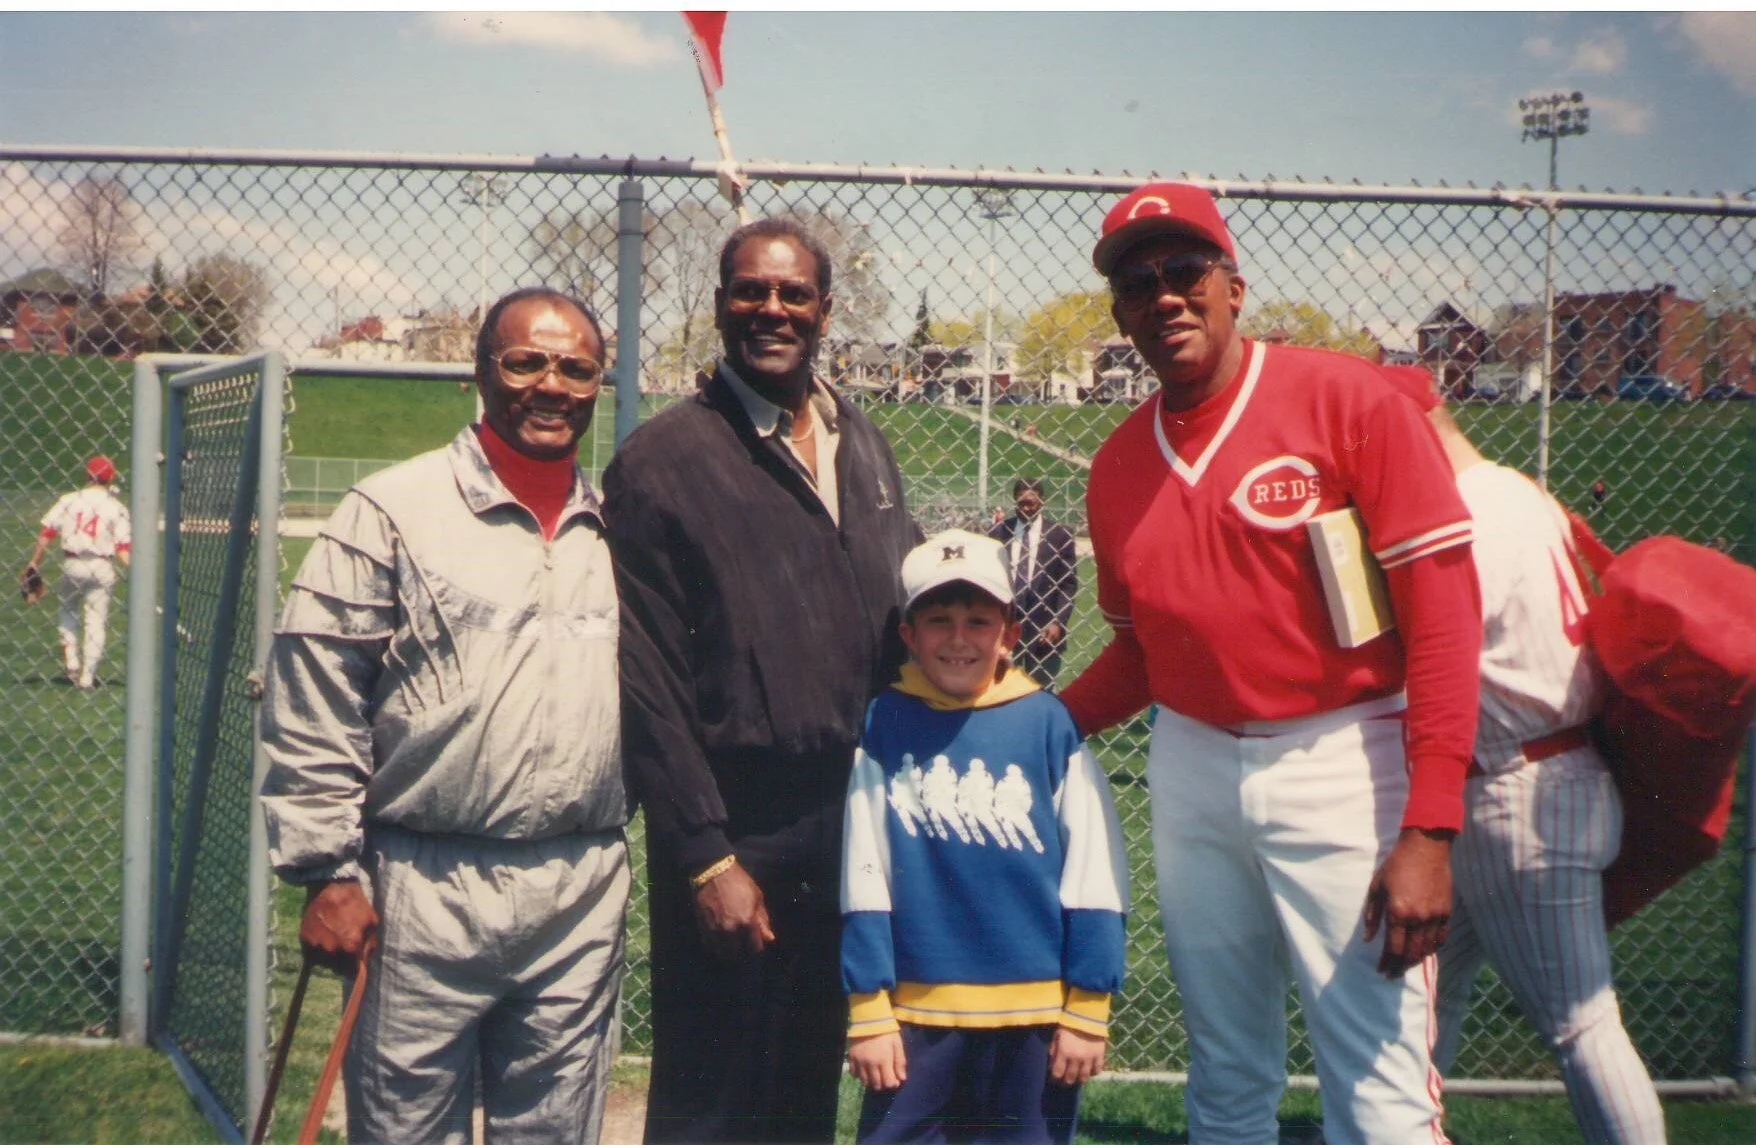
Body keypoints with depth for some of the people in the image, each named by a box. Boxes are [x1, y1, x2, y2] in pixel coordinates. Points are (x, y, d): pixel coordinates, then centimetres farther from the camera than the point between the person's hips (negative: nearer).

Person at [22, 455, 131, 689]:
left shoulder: (69, 500, 3)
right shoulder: (116, 507, 0)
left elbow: (47, 534, -1)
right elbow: (123, 547, -8)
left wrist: (33, 565, 3)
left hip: (71, 563, 1)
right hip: (101, 566, -1)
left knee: (66, 609, 22)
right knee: (96, 618, 5)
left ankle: (71, 662, 11)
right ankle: (87, 676, 4)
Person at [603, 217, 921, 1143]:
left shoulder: (864, 448, 12)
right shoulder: (662, 460, -7)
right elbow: (646, 681, -10)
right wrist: (706, 857, -12)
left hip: (854, 823, 6)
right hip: (737, 833, -5)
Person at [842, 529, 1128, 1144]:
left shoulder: (1049, 723, -3)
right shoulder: (884, 724, -2)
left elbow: (1093, 874, 0)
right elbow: (861, 880, 1)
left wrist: (1087, 1012, 1)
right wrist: (867, 1014, 0)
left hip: (1034, 1014, 0)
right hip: (916, 1012, 0)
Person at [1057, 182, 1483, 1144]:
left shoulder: (1345, 398, -8)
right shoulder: (1117, 466, 9)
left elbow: (1444, 606, -13)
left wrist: (1428, 830, -19)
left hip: (1341, 766, -5)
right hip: (1191, 770, 5)